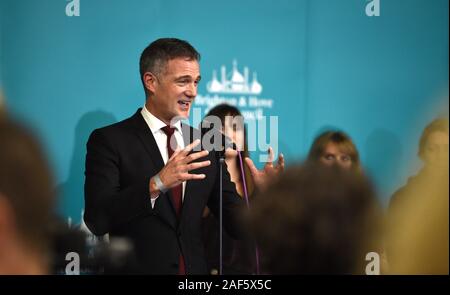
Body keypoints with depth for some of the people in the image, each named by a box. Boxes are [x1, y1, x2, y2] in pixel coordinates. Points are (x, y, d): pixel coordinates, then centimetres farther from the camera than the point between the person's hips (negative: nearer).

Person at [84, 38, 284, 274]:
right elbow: (96, 220, -19)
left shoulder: (206, 144, 5)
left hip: (195, 271, 4)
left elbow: (235, 224, 4)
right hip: (137, 269, -4)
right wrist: (156, 184, -30)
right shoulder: (109, 140, -7)